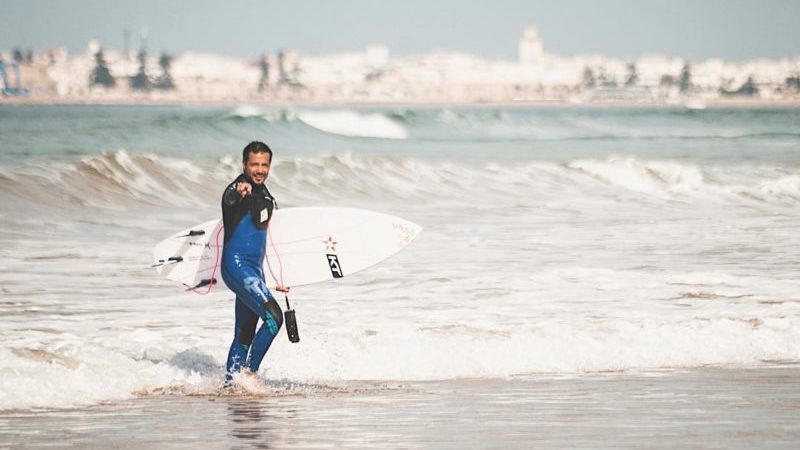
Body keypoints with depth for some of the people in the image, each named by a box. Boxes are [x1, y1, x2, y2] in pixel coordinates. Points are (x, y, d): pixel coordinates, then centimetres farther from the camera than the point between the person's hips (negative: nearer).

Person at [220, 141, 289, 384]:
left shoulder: (264, 195, 16)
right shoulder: (238, 189, -12)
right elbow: (229, 198, -37)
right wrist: (239, 193, -62)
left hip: (254, 270, 9)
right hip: (237, 266, -9)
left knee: (244, 336, 12)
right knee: (273, 316, -23)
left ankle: (229, 382, 19)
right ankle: (249, 373, -17)